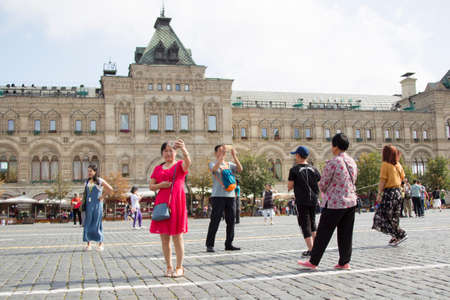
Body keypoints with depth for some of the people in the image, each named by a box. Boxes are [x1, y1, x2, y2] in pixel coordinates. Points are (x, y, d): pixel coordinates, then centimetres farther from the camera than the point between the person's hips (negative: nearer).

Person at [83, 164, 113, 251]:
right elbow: (85, 193, 15)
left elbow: (110, 189, -1)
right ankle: (88, 244, 7)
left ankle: (101, 243, 8)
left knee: (97, 224, -2)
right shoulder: (87, 182, 12)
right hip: (88, 205, 4)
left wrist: (103, 196, -4)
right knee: (88, 224, 1)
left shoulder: (100, 181, -2)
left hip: (97, 205, -4)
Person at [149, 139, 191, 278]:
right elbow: (151, 186, 14)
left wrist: (184, 150, -43)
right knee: (164, 237, 6)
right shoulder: (158, 169, 14)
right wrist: (160, 185, -8)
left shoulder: (180, 165, 2)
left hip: (177, 203, -4)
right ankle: (169, 267, 16)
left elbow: (188, 163, -22)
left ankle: (179, 267, 8)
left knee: (177, 236, -1)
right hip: (162, 203, 4)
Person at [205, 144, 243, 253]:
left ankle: (229, 244, 14)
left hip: (230, 196, 4)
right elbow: (214, 169, -18)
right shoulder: (212, 164, 5)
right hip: (217, 196, -4)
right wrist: (222, 156, -22)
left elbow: (240, 169, -1)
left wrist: (234, 156, -10)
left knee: (231, 221, 5)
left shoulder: (230, 164, 15)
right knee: (215, 220, -6)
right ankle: (209, 245, 0)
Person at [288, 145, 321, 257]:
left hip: (302, 201, -5)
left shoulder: (294, 170, -8)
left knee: (305, 225, -1)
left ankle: (310, 250, -5)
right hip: (313, 200, 5)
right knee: (312, 223, 20)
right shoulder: (313, 169, 7)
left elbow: (289, 187, -8)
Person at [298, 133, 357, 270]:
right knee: (346, 233, 12)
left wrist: (320, 184, 14)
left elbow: (323, 185, -10)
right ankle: (344, 262, 17)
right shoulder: (352, 162, 6)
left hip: (334, 204, -7)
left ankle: (313, 262, 11)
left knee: (323, 233, 2)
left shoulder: (332, 164, -17)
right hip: (351, 201, 7)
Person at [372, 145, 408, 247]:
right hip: (398, 192, 7)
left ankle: (401, 234, -7)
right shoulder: (398, 165, 9)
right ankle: (395, 238, 16)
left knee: (383, 217, -1)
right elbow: (402, 178, 14)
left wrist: (379, 194, -11)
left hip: (389, 192, -7)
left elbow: (383, 180, -13)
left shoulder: (385, 164, -10)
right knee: (394, 217, 15)